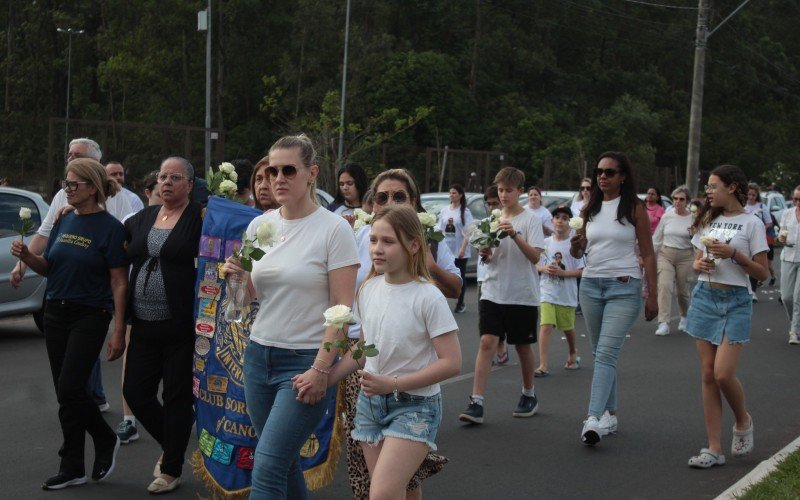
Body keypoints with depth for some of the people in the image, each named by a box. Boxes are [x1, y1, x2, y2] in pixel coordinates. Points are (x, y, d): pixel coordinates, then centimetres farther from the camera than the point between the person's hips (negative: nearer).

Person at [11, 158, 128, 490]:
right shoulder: (64, 221, 8)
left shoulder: (110, 227, -10)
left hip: (90, 316, -6)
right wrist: (26, 256, -6)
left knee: (69, 390, -12)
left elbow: (119, 283, -11)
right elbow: (48, 268, 15)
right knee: (66, 392, 8)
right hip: (55, 313, 6)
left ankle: (105, 441, 14)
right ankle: (73, 468, 16)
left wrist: (118, 331, -15)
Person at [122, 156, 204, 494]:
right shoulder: (143, 218, 12)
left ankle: (171, 470, 19)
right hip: (144, 326, 6)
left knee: (177, 398, 4)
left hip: (181, 327, -6)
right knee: (135, 392, 7)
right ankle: (171, 446, 32)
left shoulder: (200, 218, -6)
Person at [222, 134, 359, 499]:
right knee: (285, 463, 11)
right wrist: (235, 278, -7)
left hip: (307, 360, -6)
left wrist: (321, 369, -17)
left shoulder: (334, 229, -9)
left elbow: (343, 307, -11)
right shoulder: (259, 225, 7)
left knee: (267, 468, -11)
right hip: (259, 355, 6)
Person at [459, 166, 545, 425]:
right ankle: (476, 403, -14)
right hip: (493, 292, 3)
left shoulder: (530, 220, -5)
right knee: (487, 342, -9)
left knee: (523, 346, 9)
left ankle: (529, 395, 30)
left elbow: (535, 256, -14)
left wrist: (515, 235, -26)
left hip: (523, 294, -3)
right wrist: (485, 254, -7)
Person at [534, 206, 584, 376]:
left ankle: (573, 354, 42)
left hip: (567, 294, -1)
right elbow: (536, 264, 10)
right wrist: (544, 268, -12)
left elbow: (581, 271, -7)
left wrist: (562, 272, -19)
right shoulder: (546, 242, 3)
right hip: (548, 293, 1)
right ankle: (543, 366, -14)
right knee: (545, 327, -12)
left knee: (568, 328, 15)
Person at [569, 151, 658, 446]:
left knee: (606, 353, -16)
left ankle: (594, 420, -24)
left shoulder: (635, 209, -2)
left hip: (624, 288, -5)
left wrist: (652, 296, -4)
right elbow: (577, 253, 16)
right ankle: (610, 415, 18)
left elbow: (647, 254, -1)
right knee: (600, 354, 9)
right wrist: (575, 245, -8)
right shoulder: (590, 209, 10)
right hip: (591, 285, 5)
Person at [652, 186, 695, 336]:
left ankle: (684, 317, 38)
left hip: (685, 257, -1)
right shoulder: (667, 216, 3)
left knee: (683, 290, 8)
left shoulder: (693, 218, -2)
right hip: (665, 255, 1)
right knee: (664, 286, -16)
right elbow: (657, 239, 11)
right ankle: (663, 323, -19)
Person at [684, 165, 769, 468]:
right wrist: (700, 265, -3)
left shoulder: (751, 224, -3)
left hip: (736, 301, -5)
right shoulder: (708, 221, 13)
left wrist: (733, 254, -16)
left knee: (723, 374, -14)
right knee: (708, 375, 2)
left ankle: (743, 421, 18)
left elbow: (763, 273, -5)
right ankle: (714, 449, 6)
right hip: (704, 297, 5)